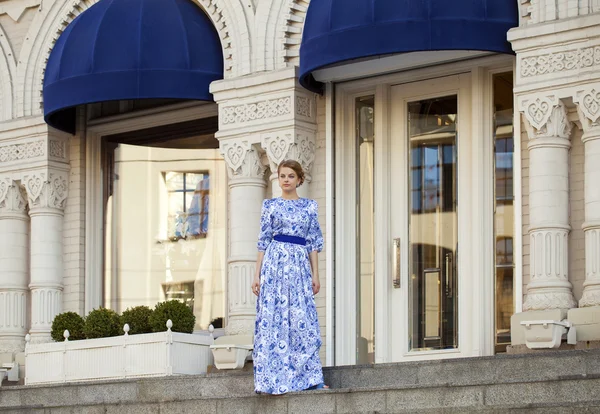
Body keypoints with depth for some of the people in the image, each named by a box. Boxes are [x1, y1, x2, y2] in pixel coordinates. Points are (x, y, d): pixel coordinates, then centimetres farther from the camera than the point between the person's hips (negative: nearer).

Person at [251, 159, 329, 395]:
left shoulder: (309, 206, 11)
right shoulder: (270, 206, 8)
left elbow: (313, 243, 10)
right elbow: (263, 242, 6)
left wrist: (315, 275, 4)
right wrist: (257, 275, 1)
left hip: (300, 266, 1)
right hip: (275, 264, -1)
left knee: (303, 321, -2)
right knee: (273, 319, -6)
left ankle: (310, 378, 2)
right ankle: (273, 381, -3)